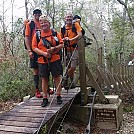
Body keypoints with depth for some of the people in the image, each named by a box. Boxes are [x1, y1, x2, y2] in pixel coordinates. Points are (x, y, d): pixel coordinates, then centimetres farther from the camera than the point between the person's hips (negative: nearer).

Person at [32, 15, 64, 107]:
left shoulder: (55, 33, 6)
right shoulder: (37, 35, 6)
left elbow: (62, 44, 3)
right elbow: (34, 47, 1)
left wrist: (54, 48, -15)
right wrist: (44, 53, -14)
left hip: (55, 59, 0)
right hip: (42, 60, 1)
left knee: (57, 77, 5)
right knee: (44, 79, 6)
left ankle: (59, 96, 17)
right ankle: (45, 98, 14)